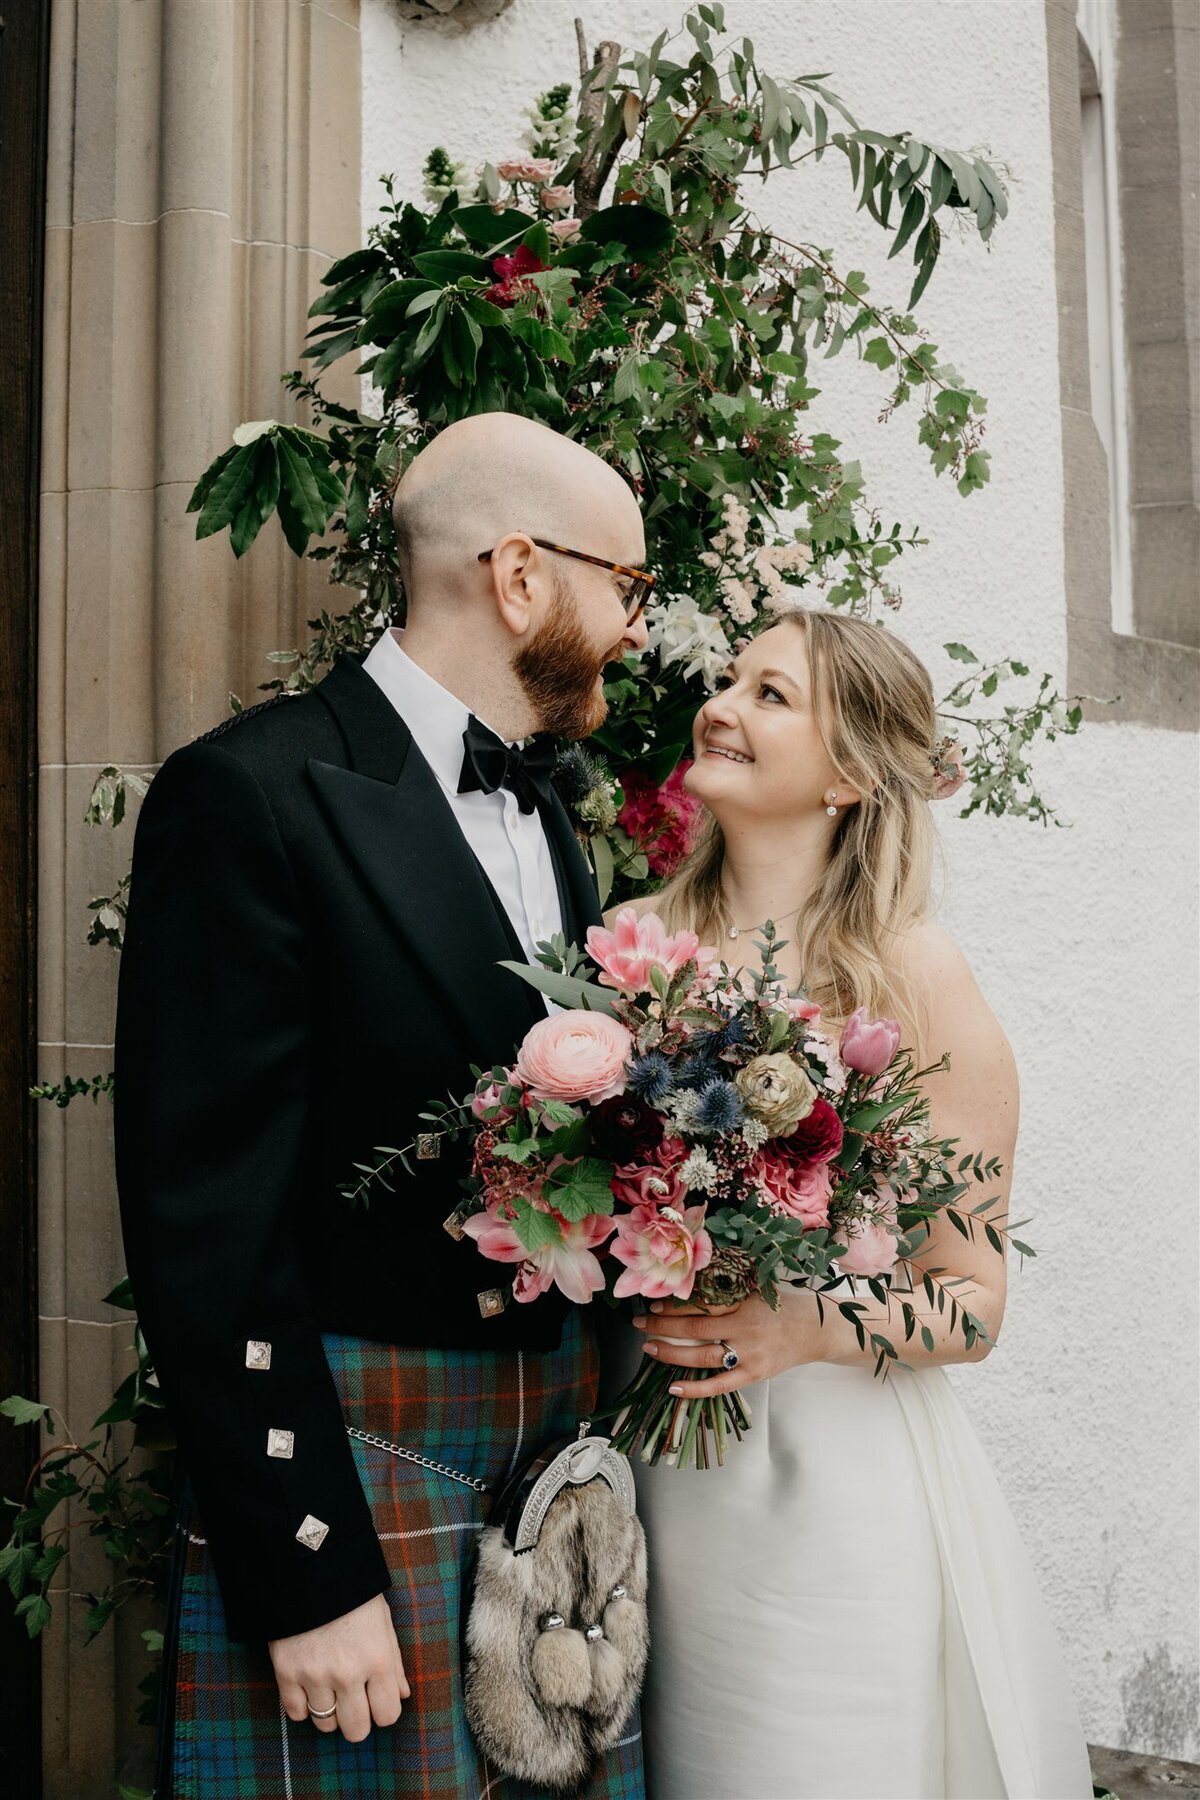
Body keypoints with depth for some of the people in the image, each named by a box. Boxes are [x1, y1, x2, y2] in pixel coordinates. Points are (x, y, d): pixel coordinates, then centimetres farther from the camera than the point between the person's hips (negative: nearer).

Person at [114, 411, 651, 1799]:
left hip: (561, 1443, 7)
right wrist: (306, 1571, -17)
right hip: (346, 1459, -7)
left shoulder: (545, 819, 12)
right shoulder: (256, 794, -13)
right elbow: (206, 1213, -16)